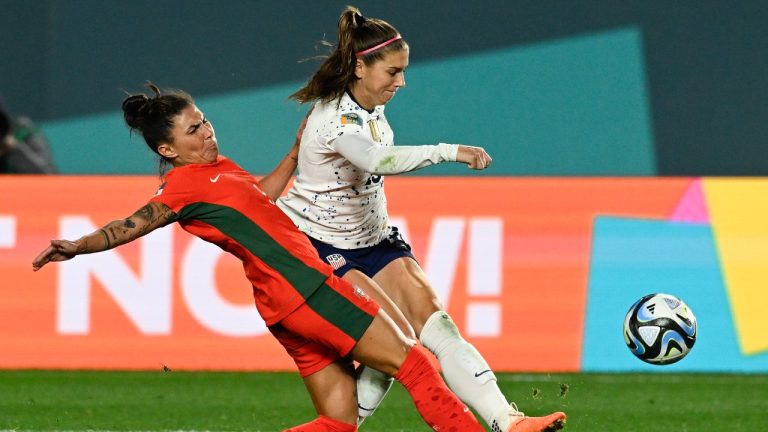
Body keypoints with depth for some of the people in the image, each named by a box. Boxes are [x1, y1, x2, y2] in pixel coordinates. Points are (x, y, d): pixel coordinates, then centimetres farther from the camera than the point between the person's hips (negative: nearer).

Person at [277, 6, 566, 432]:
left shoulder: (372, 109, 3)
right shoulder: (335, 120, -25)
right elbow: (378, 160, -46)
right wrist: (448, 151, -52)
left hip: (371, 240, 8)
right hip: (318, 248, -8)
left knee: (432, 321, -9)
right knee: (397, 336, -21)